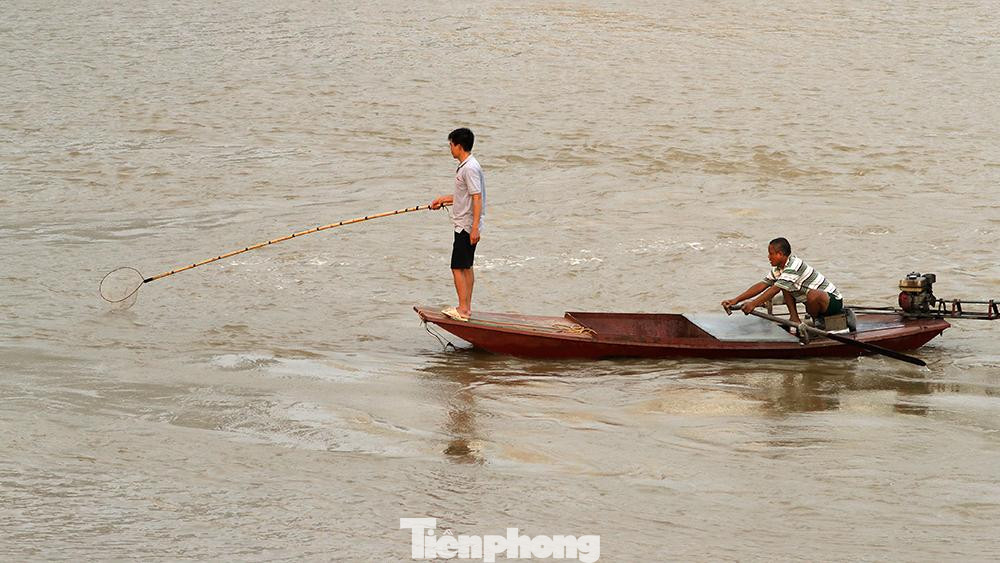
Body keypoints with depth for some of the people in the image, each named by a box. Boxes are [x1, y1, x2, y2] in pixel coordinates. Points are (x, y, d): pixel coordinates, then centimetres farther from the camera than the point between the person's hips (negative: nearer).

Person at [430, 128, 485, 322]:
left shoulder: (470, 168, -19)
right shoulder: (466, 166, 13)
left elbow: (477, 198, -23)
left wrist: (475, 228, -26)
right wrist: (445, 199, 30)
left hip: (466, 226, -10)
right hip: (466, 225, 10)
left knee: (458, 267, -7)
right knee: (466, 266, 13)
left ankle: (463, 309, -6)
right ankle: (466, 308, 18)